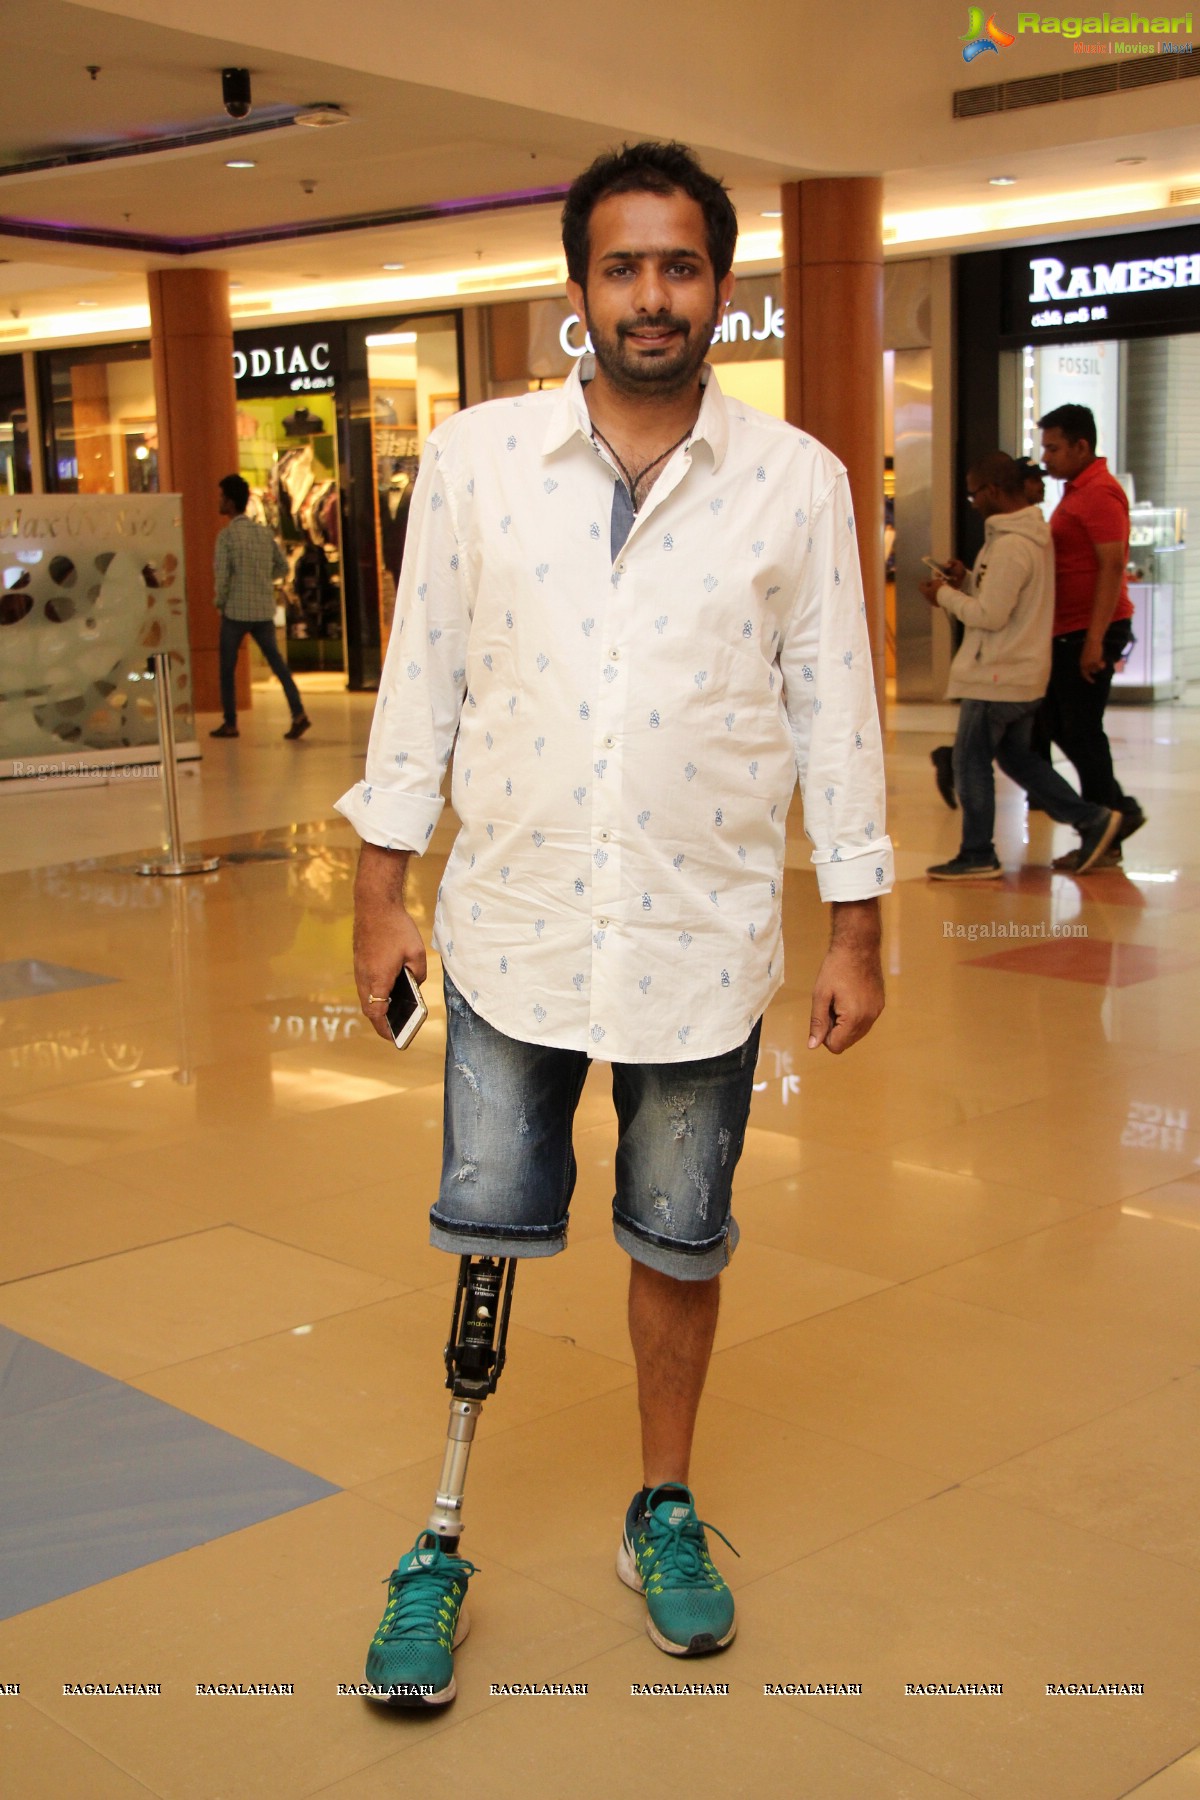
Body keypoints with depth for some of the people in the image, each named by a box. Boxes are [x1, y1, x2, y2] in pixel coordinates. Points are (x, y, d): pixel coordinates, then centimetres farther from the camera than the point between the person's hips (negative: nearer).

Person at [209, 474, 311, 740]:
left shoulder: (227, 535, -11)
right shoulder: (264, 532, 6)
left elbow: (222, 576, -14)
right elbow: (282, 566, 11)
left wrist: (219, 602, 2)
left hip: (236, 611, -4)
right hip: (264, 611, 5)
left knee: (227, 667, 9)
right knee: (276, 662, 6)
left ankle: (230, 723, 14)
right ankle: (298, 713, -8)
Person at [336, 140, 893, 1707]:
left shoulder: (798, 482, -1)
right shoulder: (473, 460, -1)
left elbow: (835, 708, 2)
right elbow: (422, 681, 3)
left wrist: (857, 931, 2)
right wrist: (381, 897, 3)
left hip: (704, 943, 0)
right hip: (514, 929, 0)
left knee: (680, 1248, 13)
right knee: (485, 1242, 6)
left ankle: (665, 1516, 34)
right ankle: (439, 1550, 22)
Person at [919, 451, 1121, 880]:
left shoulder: (1010, 546, -21)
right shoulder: (1036, 535, 11)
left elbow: (990, 615, -23)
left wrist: (945, 595, -9)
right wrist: (966, 581, 8)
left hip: (996, 678, -10)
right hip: (1026, 675, 10)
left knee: (971, 764, 2)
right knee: (1016, 757, 20)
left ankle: (977, 856, 11)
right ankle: (1093, 819, 17)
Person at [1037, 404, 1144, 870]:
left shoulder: (1100, 493, -14)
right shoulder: (1077, 491, 18)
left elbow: (1112, 567, -22)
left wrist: (1095, 640, -26)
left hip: (1090, 632, -10)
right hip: (1069, 630, 10)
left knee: (1081, 729, -5)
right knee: (1059, 722, 13)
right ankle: (1118, 810, 20)